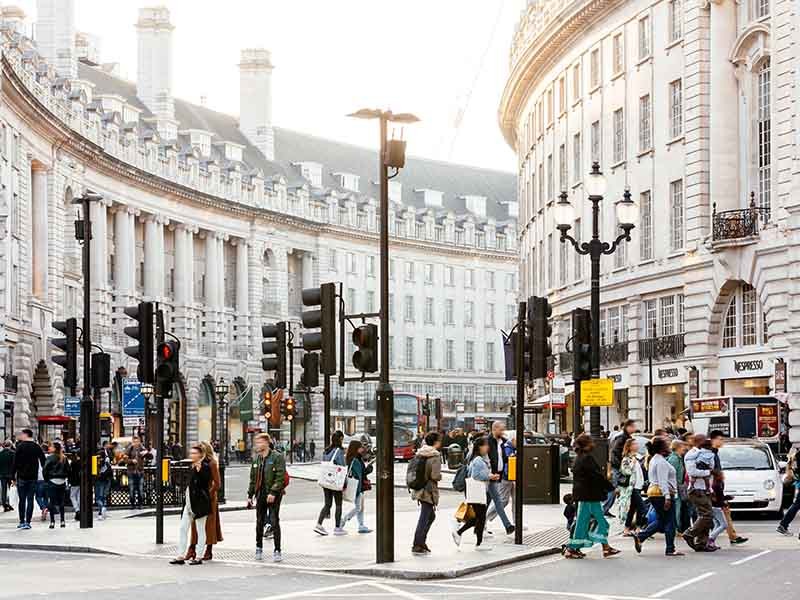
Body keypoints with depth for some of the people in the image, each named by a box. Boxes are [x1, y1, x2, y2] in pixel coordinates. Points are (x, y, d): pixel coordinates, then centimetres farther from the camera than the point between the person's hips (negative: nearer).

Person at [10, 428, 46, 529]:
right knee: (30, 500, 4)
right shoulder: (37, 447, 4)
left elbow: (15, 462, -9)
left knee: (22, 500, 5)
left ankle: (22, 522, 4)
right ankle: (27, 522, 0)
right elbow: (43, 462, 5)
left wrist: (13, 475, -5)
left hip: (22, 476, -3)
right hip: (33, 477, 3)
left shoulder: (20, 446, -7)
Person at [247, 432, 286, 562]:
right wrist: (250, 495, 12)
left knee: (274, 522, -6)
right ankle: (259, 548, 24)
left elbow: (280, 477, -14)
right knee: (259, 522, 11)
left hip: (273, 495, -6)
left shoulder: (277, 457, -8)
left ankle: (277, 551, -1)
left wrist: (273, 492, -21)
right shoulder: (256, 459, 11)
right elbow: (253, 478, 16)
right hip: (260, 495, 6)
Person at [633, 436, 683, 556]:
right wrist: (667, 497, -27)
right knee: (669, 522, -2)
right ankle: (670, 549, 1)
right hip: (662, 494, -10)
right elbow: (663, 481, -22)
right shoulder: (661, 461, -14)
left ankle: (640, 537, 6)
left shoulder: (654, 460, 18)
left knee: (660, 521, 15)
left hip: (654, 493, 10)